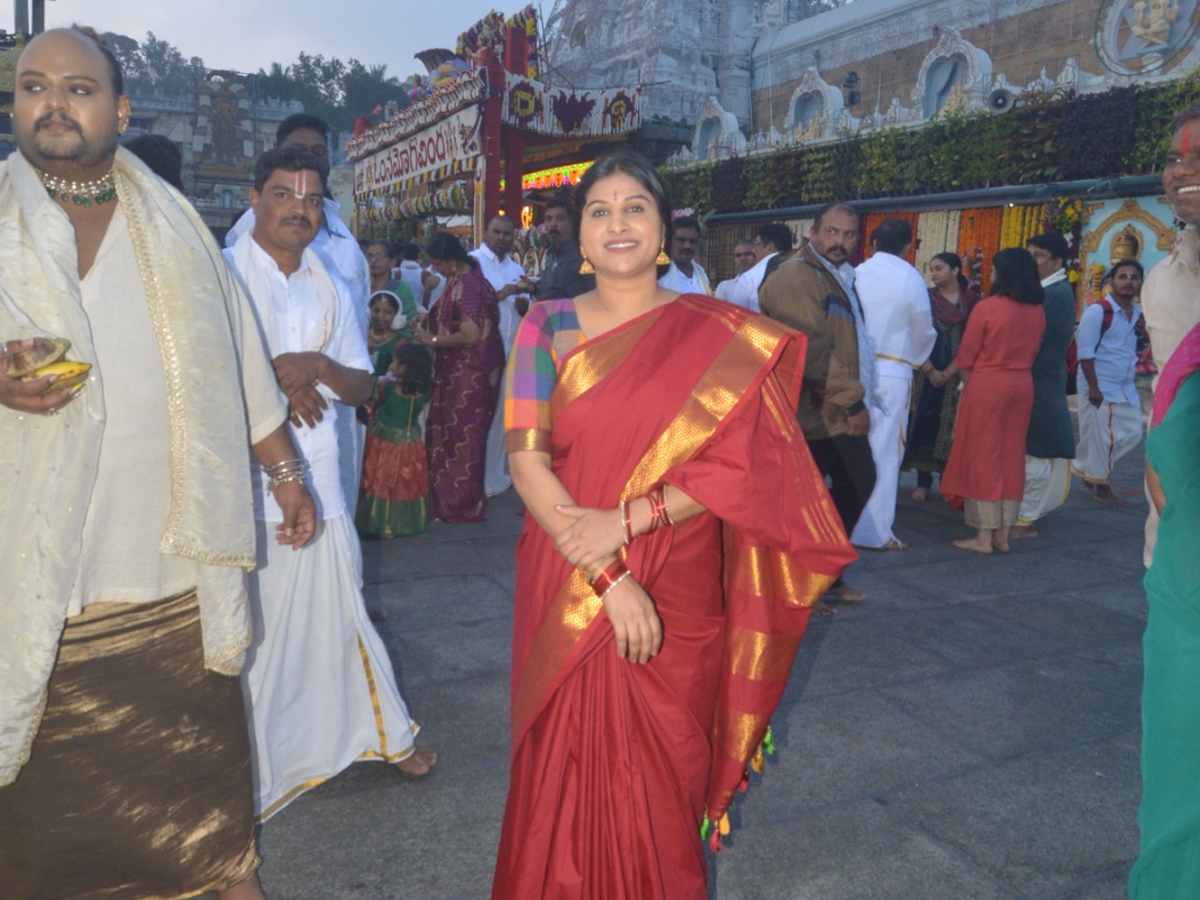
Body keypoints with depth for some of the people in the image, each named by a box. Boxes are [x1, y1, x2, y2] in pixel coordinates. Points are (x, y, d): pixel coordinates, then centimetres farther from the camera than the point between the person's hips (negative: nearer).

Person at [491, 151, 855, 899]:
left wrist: (626, 521, -19)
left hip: (677, 593, 0)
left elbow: (737, 464, -7)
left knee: (662, 774, 13)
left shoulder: (720, 337, 0)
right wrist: (606, 576, -17)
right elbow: (526, 460, -9)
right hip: (567, 591, 1)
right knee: (568, 766, 12)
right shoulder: (548, 328, 0)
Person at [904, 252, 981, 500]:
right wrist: (930, 371, -11)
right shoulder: (926, 298, 5)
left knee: (953, 428, -1)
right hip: (927, 373, 1)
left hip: (958, 375, -1)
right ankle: (923, 482, 6)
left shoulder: (972, 300, 2)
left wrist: (949, 372, -10)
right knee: (924, 423, -1)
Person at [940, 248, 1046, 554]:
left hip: (987, 385, -5)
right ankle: (1003, 534, 17)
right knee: (1012, 457, 11)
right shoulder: (1037, 311, 3)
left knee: (983, 456, 2)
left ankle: (984, 537, 3)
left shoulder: (987, 307, -13)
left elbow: (966, 356, -7)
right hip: (1023, 387, 5)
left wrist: (969, 384, 7)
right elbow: (1035, 351, 12)